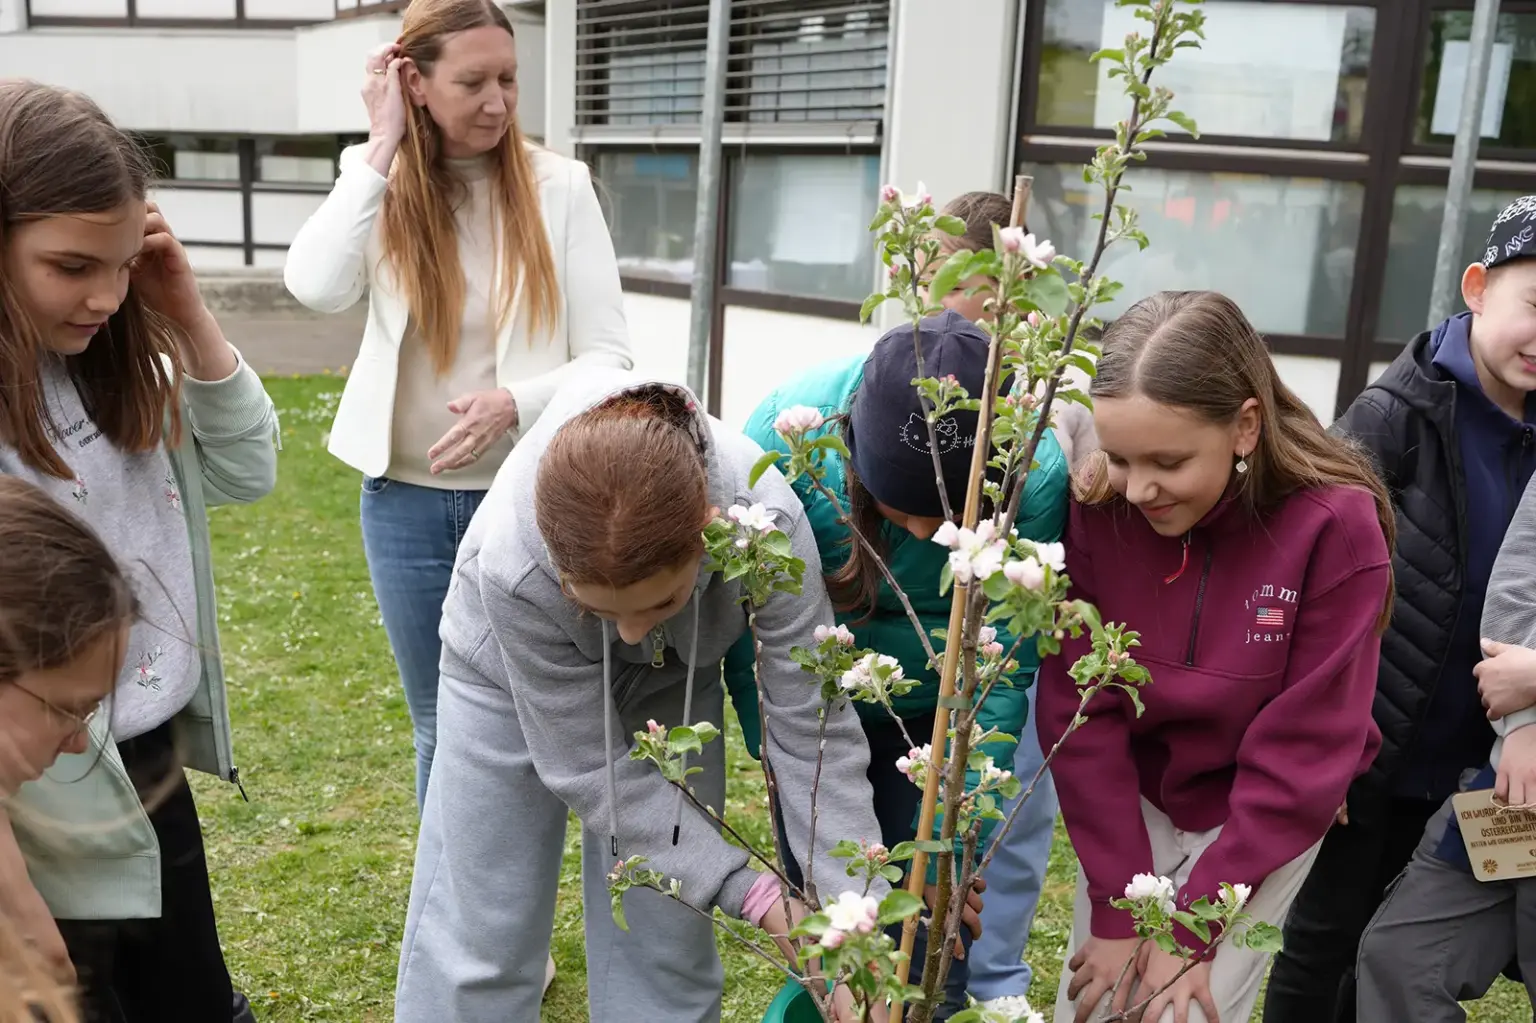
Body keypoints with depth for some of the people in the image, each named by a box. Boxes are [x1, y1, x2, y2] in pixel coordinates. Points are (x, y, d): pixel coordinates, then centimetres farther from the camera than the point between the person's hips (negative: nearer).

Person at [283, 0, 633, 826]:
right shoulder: (375, 182, -1)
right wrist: (383, 148, -16)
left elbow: (609, 355, -8)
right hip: (408, 502, 2)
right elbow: (316, 289, -22)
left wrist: (515, 402, -25)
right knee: (440, 727, 18)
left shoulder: (558, 185, -6)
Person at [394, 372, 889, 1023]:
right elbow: (589, 769, -28)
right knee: (474, 940, 1)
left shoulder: (766, 522, -38)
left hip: (671, 680, 2)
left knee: (667, 943, 2)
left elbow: (813, 730, -29)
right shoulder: (512, 566, -40)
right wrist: (753, 895, -30)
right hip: (514, 674, -1)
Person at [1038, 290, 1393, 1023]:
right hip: (1133, 796, 2)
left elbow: (1304, 749, -19)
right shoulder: (1097, 509, -18)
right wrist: (1118, 904, -14)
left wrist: (1192, 925, -17)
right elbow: (1078, 710, -13)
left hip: (1267, 817, -2)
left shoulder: (1336, 526, -24)